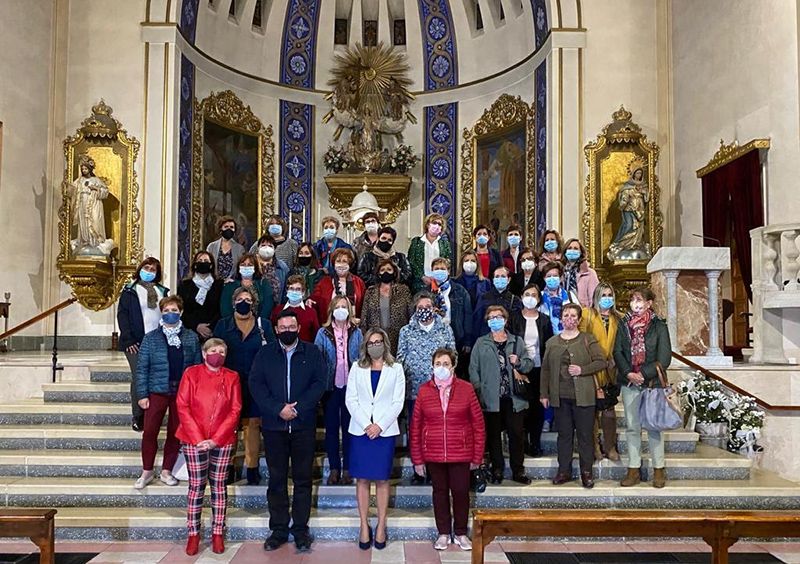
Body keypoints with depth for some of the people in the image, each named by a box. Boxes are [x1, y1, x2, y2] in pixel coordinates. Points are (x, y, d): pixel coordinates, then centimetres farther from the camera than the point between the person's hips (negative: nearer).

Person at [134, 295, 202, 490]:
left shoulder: (191, 337, 4)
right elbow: (142, 368, 0)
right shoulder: (151, 338, 1)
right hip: (157, 392, -1)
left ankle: (166, 471, 22)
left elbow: (198, 365, 4)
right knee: (149, 432, -1)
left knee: (175, 434, 8)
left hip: (183, 393, 1)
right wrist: (142, 395, -6)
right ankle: (147, 472, 16)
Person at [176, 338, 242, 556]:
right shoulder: (191, 374, -2)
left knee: (219, 485, 7)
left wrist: (216, 439, -11)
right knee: (196, 486, 3)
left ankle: (218, 533, 15)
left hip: (223, 440, 1)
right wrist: (198, 438, -12)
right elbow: (182, 407, -5)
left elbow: (235, 410, -2)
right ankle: (193, 534, 13)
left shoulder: (232, 377, 1)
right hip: (194, 439, -1)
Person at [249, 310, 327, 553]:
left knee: (303, 479, 5)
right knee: (277, 479, 7)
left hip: (304, 425, 0)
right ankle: (278, 529, 17)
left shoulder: (312, 352, 5)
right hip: (273, 425, 1)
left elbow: (319, 383, -3)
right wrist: (278, 409, -13)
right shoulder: (264, 353, 7)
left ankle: (300, 529, 14)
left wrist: (297, 408, -13)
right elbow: (256, 384, -2)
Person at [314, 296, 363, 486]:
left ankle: (347, 469, 14)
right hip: (331, 386, 0)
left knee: (349, 427, 5)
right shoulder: (323, 333, 2)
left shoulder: (356, 333, 6)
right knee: (331, 427, 6)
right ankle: (334, 469, 15)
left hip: (351, 386, 0)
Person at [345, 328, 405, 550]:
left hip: (385, 431, -1)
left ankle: (381, 526, 12)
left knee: (382, 480, 3)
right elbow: (351, 399, 1)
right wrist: (366, 424, -10)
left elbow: (398, 402, 0)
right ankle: (364, 526, 12)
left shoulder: (395, 369, 4)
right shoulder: (357, 368, 7)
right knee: (362, 479, 4)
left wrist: (380, 425, -11)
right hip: (360, 430, 1)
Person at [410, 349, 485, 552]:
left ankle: (460, 533, 26)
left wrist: (477, 456, -1)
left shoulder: (466, 389, -5)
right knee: (440, 492, 12)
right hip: (433, 454, 1)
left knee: (461, 492, 5)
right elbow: (415, 427, 2)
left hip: (460, 454, -1)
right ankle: (443, 533, 28)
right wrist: (417, 459, 1)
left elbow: (478, 424, -1)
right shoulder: (424, 391, -1)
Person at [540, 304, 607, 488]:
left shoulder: (588, 340, 2)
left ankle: (587, 472, 14)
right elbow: (545, 369, 11)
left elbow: (601, 362, -4)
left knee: (585, 435, 3)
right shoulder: (552, 342, 10)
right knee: (564, 435, 9)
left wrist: (582, 370, -16)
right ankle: (564, 471, 18)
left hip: (583, 396, -3)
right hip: (560, 397, 3)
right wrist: (544, 393, 8)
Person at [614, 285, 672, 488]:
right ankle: (634, 469, 14)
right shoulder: (624, 324, 7)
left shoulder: (659, 326, -2)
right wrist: (628, 373, -10)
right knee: (632, 426, 6)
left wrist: (643, 374, -13)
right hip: (629, 382, 3)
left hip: (652, 382, -3)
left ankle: (659, 469, 12)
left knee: (654, 426, 1)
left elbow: (664, 357, -7)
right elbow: (617, 352, 4)